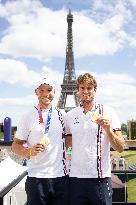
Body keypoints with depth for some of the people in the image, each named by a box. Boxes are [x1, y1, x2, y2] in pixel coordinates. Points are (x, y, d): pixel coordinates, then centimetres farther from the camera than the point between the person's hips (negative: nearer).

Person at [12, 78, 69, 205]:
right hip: (36, 178, -3)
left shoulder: (62, 115, 8)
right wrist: (30, 151, -18)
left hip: (61, 176, 3)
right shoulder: (28, 117, -1)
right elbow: (16, 146, 0)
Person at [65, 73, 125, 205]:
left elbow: (120, 148, -4)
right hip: (76, 177, 2)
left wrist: (107, 129, -18)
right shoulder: (70, 116, 8)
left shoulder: (108, 112, 0)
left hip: (101, 178, -2)